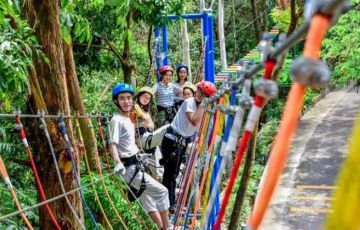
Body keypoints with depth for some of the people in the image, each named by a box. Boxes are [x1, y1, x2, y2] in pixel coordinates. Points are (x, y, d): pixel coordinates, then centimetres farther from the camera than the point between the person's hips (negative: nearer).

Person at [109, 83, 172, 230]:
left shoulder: (128, 119, 12)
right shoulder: (117, 120, -15)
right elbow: (113, 144, -28)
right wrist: (118, 163, -43)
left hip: (134, 166, 9)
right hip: (128, 168, -9)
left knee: (147, 198, 18)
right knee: (161, 191, -5)